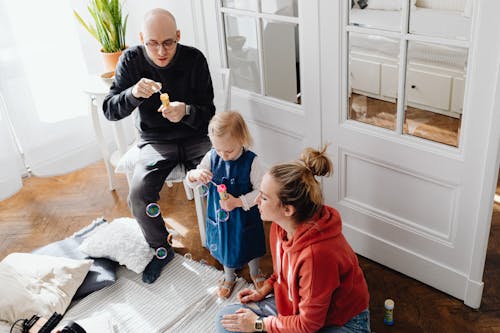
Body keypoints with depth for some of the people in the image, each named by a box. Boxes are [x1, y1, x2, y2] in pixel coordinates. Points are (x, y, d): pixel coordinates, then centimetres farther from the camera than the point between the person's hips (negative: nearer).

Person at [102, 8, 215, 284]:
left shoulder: (194, 59, -10)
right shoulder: (131, 60, -7)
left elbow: (208, 113, -8)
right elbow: (109, 110, -10)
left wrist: (186, 111, -31)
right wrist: (134, 93, -32)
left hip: (193, 137, 0)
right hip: (155, 141, 1)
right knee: (138, 195, -22)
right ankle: (161, 249, 7)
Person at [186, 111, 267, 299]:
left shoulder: (251, 161, -24)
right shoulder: (211, 157, -14)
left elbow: (260, 191, -20)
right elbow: (190, 182, -6)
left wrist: (237, 202, -32)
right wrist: (195, 174, -30)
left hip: (245, 216, -3)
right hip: (219, 215, 3)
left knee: (250, 246, 22)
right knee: (224, 246, 25)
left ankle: (254, 273, 55)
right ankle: (229, 277, 54)